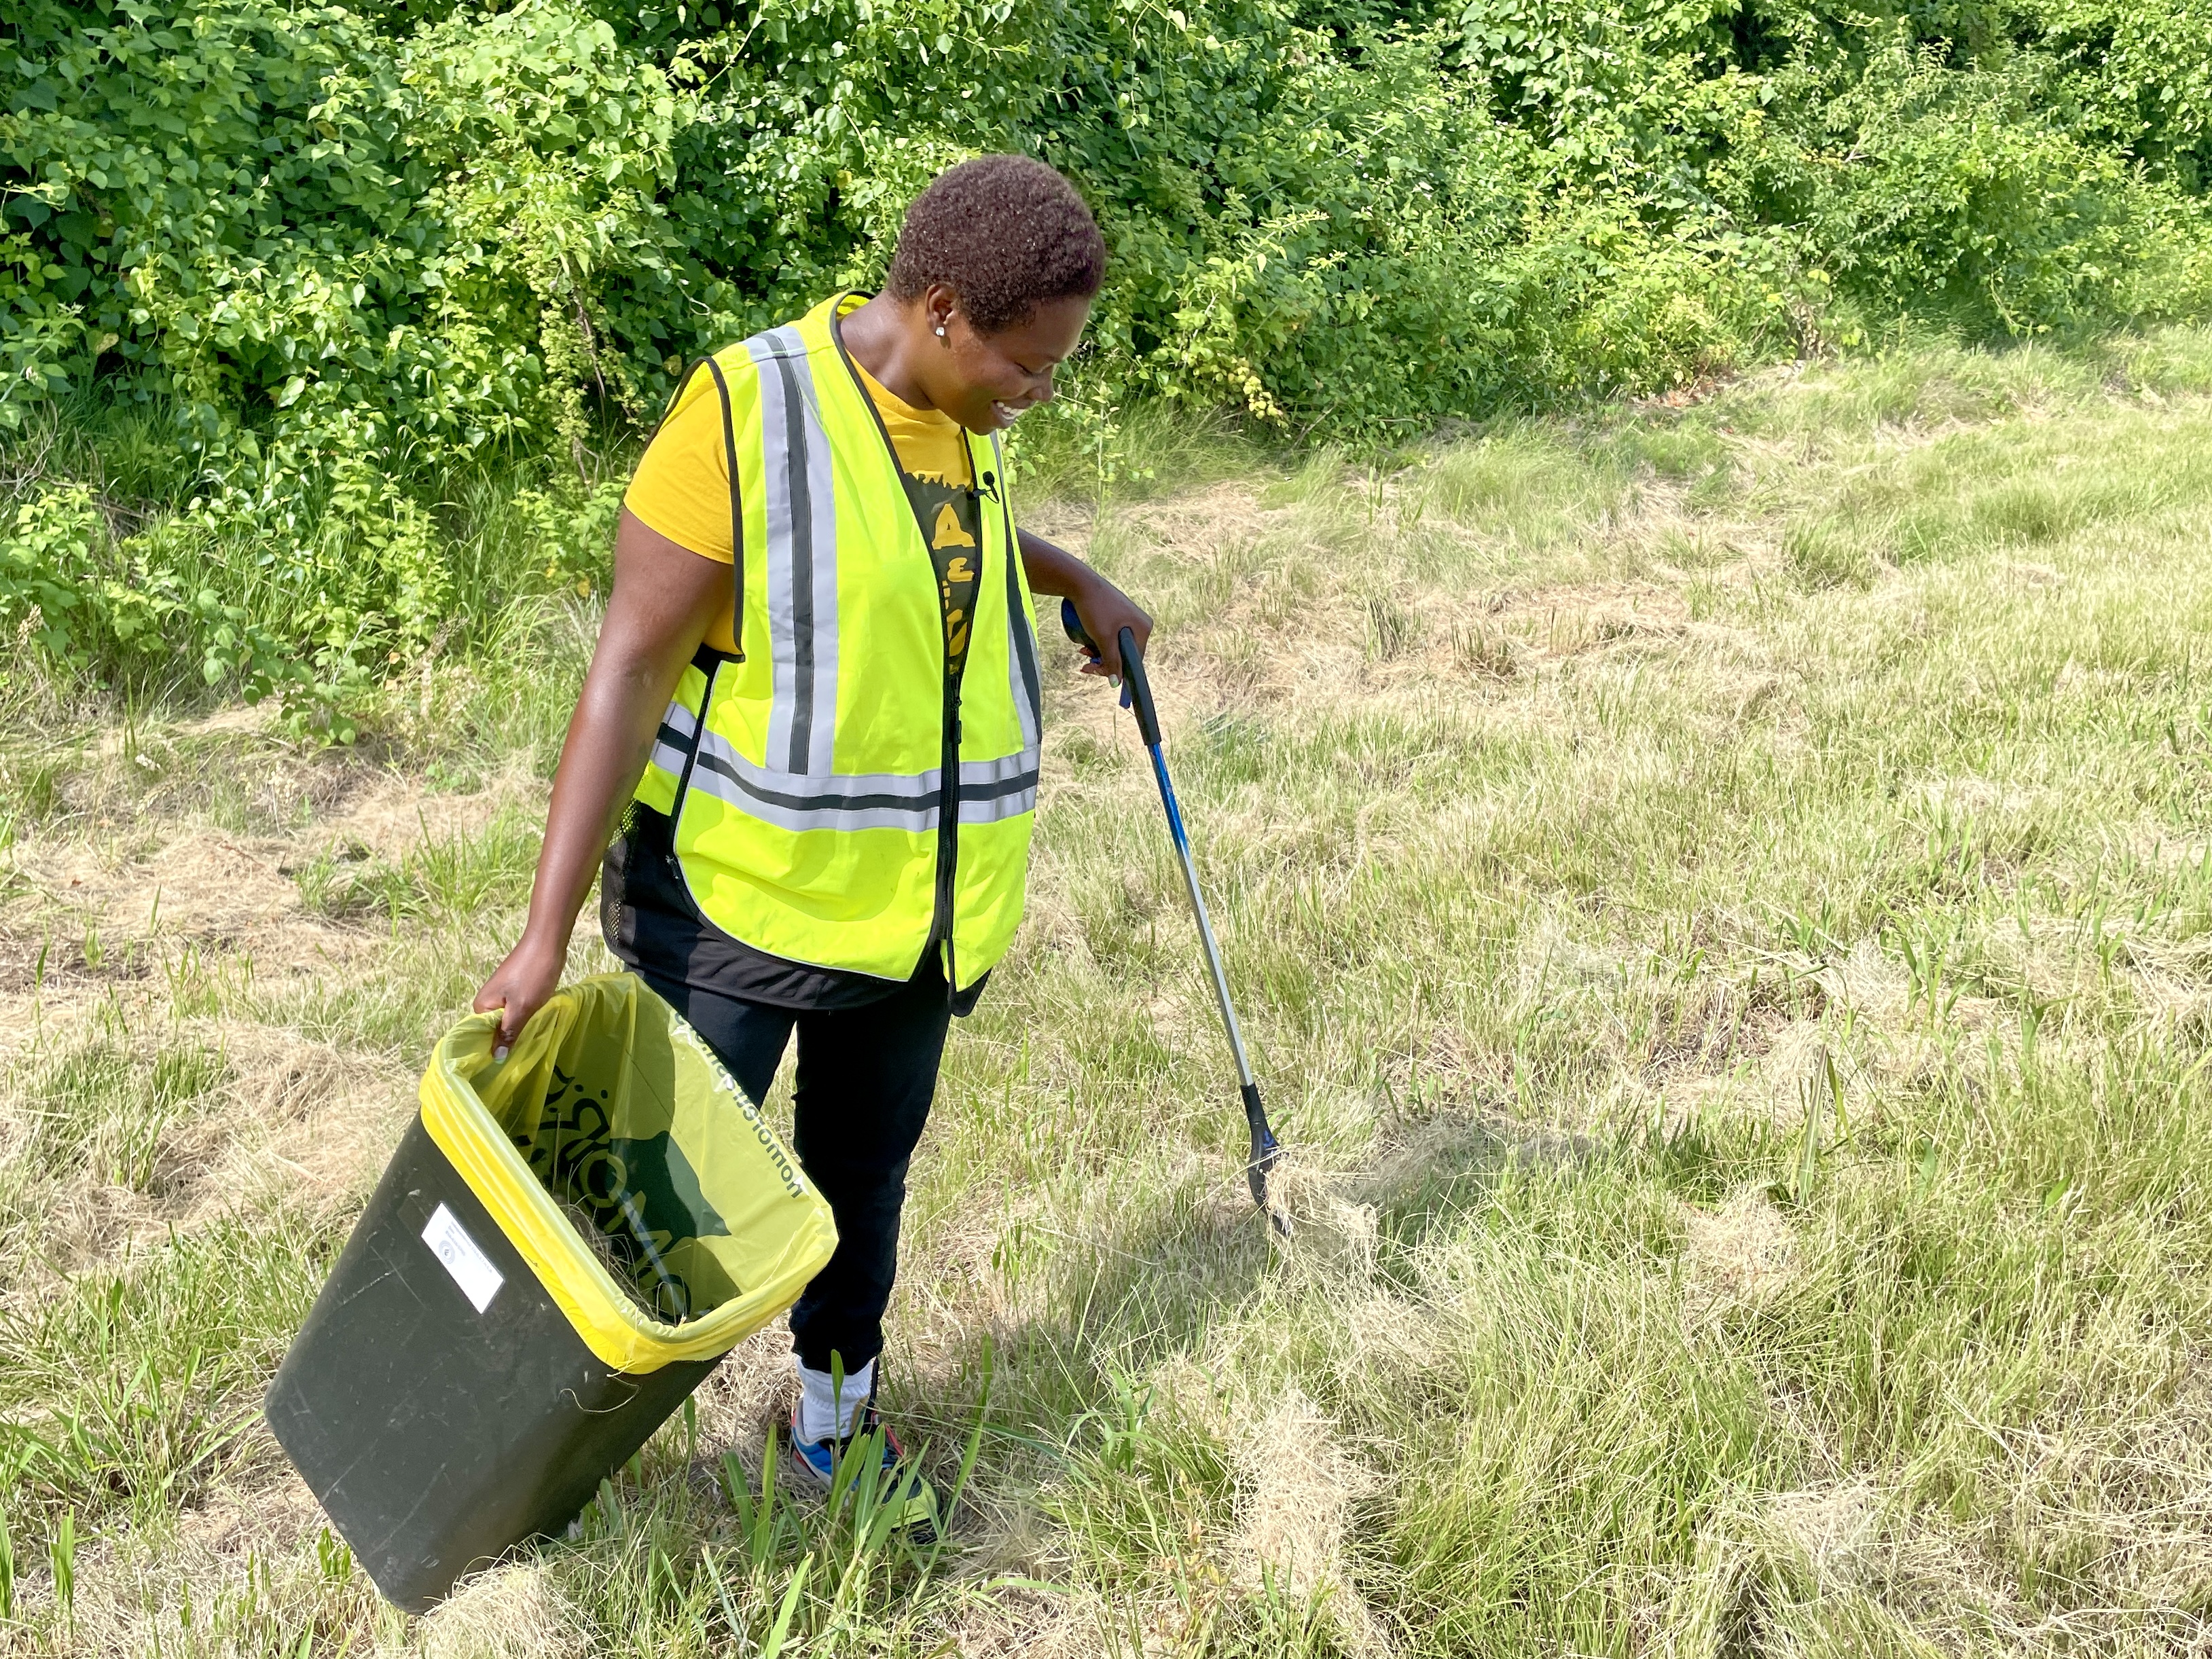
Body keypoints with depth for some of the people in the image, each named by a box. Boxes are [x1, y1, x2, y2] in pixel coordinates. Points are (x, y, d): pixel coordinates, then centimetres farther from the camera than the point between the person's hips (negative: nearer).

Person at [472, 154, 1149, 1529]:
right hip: (736, 894, -6)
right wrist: (547, 933, -23)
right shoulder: (745, 411, -20)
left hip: (911, 904, 6)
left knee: (866, 1179, 20)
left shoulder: (959, 416, 2)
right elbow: (629, 668, -20)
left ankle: (835, 1416, 42)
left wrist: (1078, 581, 18)